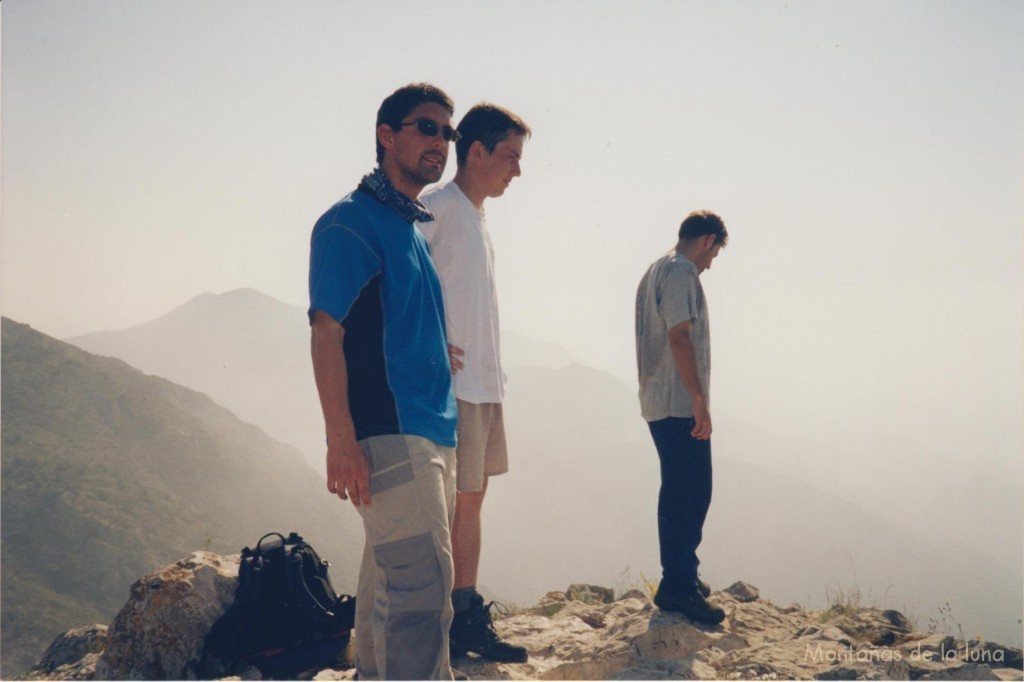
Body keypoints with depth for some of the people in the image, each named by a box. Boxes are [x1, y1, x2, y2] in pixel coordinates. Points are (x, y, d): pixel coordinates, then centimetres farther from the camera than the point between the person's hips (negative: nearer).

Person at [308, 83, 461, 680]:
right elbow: (326, 332, -14)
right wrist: (343, 442, -20)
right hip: (389, 432, -9)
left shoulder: (415, 227, 20)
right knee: (422, 586, -13)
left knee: (390, 586, 15)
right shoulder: (352, 222, -7)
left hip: (431, 436, 9)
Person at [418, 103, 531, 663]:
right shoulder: (439, 207, -11)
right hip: (454, 385, -9)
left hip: (485, 385, 9)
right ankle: (448, 627, 3)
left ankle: (468, 617, 19)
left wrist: (492, 376, 14)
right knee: (454, 502, -5)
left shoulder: (476, 218, 18)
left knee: (473, 498, 11)